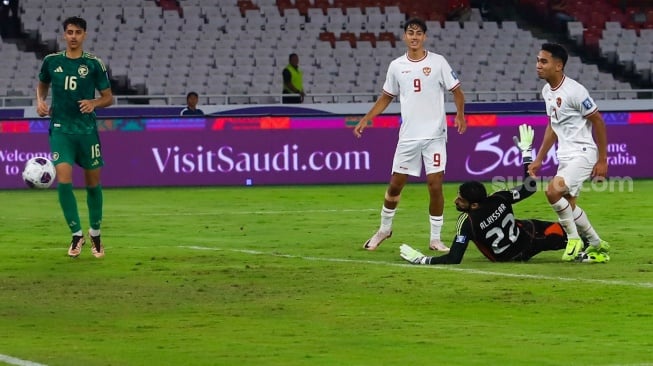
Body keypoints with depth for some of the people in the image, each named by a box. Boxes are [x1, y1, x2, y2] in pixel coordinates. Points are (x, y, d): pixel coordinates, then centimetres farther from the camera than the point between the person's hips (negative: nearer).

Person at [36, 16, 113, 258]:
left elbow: (108, 97, 4)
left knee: (93, 183, 7)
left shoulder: (94, 64, -1)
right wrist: (40, 102, 2)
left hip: (87, 129, 0)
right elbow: (42, 85, 22)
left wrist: (94, 103, -16)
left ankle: (95, 232, 27)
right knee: (64, 180, -15)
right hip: (61, 129, 0)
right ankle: (77, 234, -4)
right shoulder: (51, 61, 3)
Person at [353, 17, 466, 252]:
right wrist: (366, 119, 7)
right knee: (395, 184, 8)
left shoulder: (437, 62, -3)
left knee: (435, 185, -5)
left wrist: (460, 115, -17)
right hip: (408, 136, 3)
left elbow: (456, 91, 0)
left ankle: (435, 239, 5)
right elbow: (386, 97, 16)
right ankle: (385, 228, 29)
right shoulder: (396, 66, 5)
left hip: (435, 135, -2)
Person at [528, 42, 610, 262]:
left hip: (582, 154, -9)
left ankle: (574, 238, -6)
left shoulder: (574, 91, -20)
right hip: (564, 157, 9)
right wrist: (539, 159, 18)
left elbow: (598, 121, -14)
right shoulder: (547, 91, 7)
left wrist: (602, 160, -12)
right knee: (567, 206, 13)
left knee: (553, 191, -25)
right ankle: (597, 244, 32)